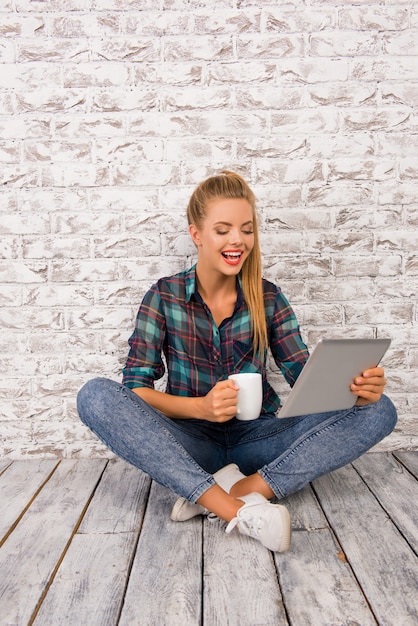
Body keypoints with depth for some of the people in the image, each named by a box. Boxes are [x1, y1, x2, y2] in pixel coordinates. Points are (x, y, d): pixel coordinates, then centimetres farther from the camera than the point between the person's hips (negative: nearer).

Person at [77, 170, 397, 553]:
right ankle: (238, 511, -30)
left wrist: (354, 388, -24)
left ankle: (243, 489, -25)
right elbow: (136, 389, -10)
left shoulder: (267, 298, 1)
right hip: (191, 443, -1)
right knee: (96, 396, -27)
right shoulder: (164, 297, -4)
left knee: (378, 411, -17)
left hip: (255, 439, 2)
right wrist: (201, 406, -29)